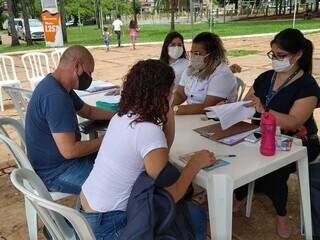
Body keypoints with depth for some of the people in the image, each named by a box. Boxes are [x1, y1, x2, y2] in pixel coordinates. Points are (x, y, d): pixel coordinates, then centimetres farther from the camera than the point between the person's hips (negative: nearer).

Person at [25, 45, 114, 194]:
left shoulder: (55, 84, 4)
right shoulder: (55, 97, -29)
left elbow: (88, 111, 17)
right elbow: (69, 150, -30)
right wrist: (105, 141, -16)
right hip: (55, 174, -10)